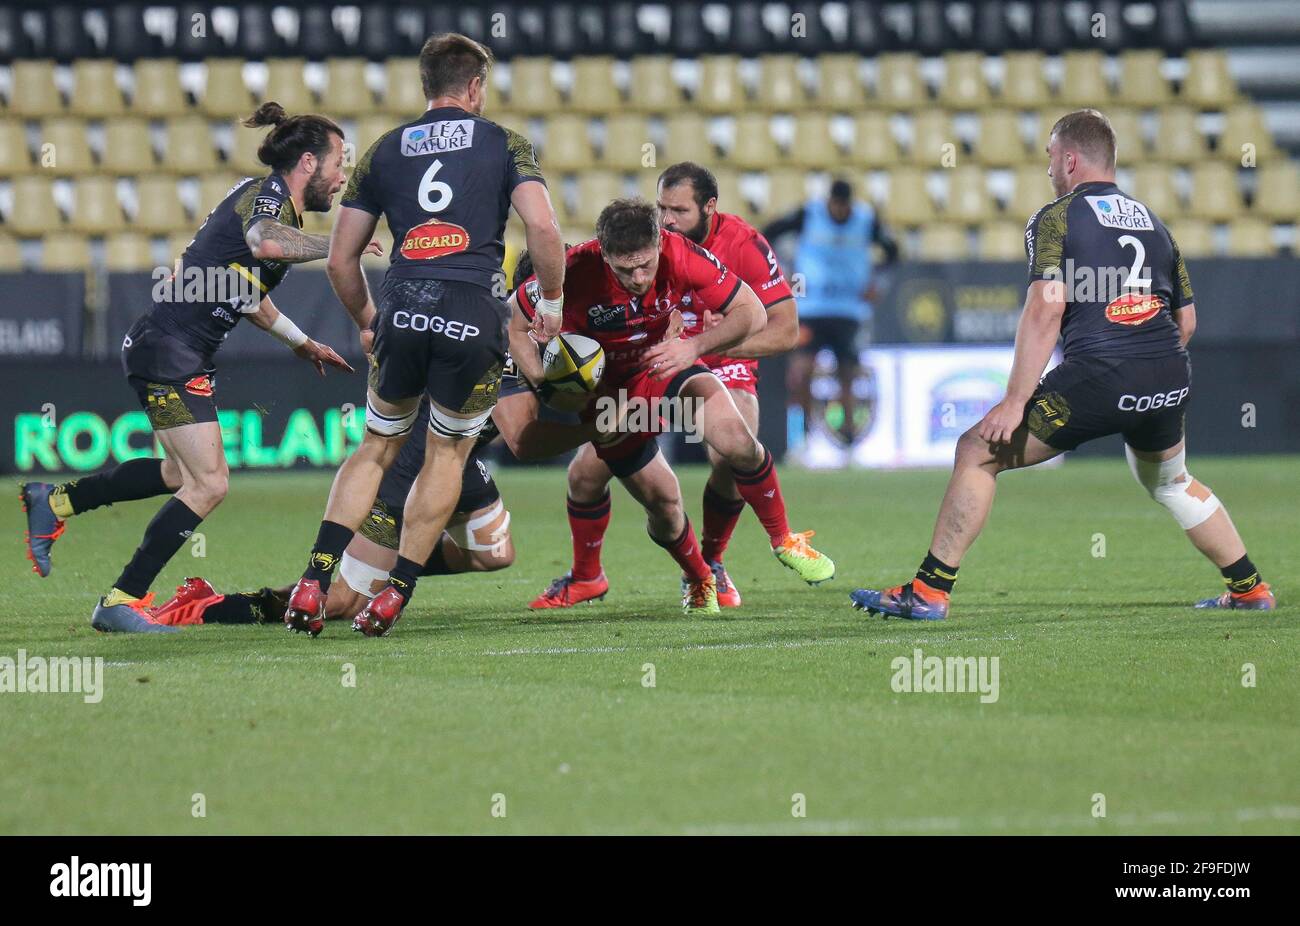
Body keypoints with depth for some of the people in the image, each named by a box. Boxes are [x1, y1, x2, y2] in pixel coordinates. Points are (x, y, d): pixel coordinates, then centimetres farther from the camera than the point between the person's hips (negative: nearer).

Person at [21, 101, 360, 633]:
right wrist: (336, 246, -31)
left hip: (188, 357, 11)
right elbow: (264, 241, -40)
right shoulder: (267, 195, -13)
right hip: (168, 351, -11)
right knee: (209, 484, -12)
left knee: (183, 474, 25)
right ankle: (120, 603, -6)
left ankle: (54, 503, 34)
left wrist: (302, 343, 34)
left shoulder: (270, 199, 16)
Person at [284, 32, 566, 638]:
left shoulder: (384, 151, 17)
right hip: (475, 316, -2)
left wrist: (368, 321, 32)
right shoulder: (503, 144, 9)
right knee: (447, 454, 15)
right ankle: (393, 597, 9)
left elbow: (340, 259, 17)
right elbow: (542, 227, -6)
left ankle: (313, 583, 3)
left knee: (376, 448, 18)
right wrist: (552, 302, 8)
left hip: (403, 309, 2)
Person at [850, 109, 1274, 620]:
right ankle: (1250, 590, 36)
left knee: (978, 453, 3)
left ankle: (929, 592, -2)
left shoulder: (1055, 218, 2)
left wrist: (1015, 401, -11)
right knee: (1170, 481, 34)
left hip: (1097, 377, -6)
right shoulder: (1153, 221, 21)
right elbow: (1186, 320, 21)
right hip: (1169, 383, 7)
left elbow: (1045, 311, -11)